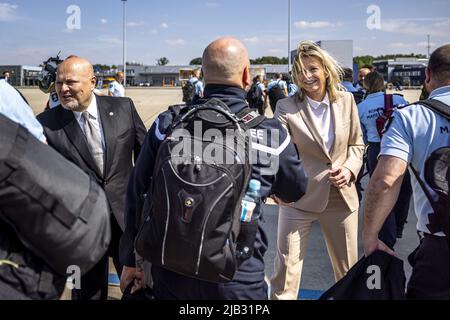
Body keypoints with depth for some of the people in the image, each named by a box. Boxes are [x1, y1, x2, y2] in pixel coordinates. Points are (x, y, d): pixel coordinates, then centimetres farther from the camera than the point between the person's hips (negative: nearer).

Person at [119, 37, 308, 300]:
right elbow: (296, 190, 7)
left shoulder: (168, 123, -6)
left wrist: (131, 260, 12)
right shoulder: (270, 132, -11)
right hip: (237, 279, -1)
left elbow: (137, 194, 1)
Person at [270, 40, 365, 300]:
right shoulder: (286, 107, -8)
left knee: (348, 270, 17)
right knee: (287, 269, 1)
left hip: (342, 197, 3)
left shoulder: (346, 100, 1)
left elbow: (357, 144, 9)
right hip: (299, 197, -3)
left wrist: (350, 169, -9)